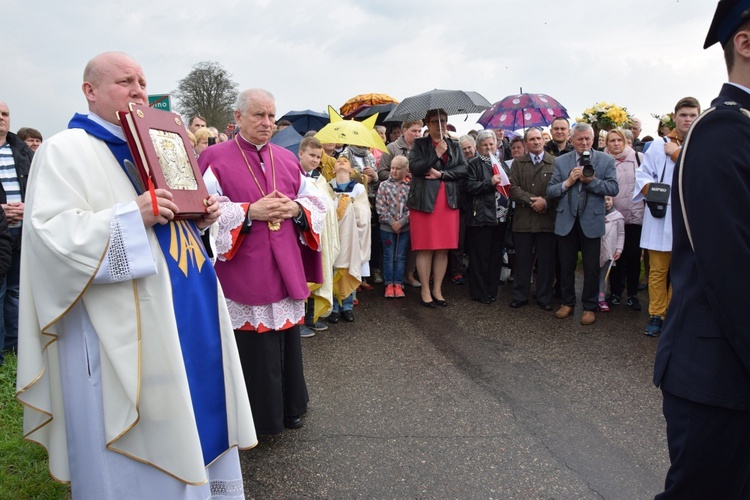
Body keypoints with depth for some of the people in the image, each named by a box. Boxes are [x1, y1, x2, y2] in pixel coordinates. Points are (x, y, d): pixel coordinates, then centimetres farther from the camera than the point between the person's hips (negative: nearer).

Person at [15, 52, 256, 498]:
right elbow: (53, 233, -18)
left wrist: (200, 215, 4)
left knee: (191, 412, 17)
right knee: (137, 446, 3)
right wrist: (132, 215, -27)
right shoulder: (66, 150, -7)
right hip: (125, 326, -8)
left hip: (184, 313, 8)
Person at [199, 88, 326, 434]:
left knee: (287, 340, 14)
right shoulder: (216, 158, -2)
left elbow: (315, 202, 13)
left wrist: (296, 208, -8)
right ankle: (256, 416, 19)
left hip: (286, 271, 5)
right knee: (252, 348, 1)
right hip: (243, 273, -5)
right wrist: (250, 211, -19)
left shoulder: (287, 159, 13)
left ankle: (290, 406, 32)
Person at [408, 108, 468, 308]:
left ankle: (437, 290, 14)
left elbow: (463, 169, 3)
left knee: (443, 249, 4)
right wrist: (437, 154, -12)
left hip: (448, 202, 3)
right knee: (425, 248, -2)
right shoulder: (419, 145, 6)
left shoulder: (454, 146, 15)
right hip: (424, 201, -3)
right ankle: (425, 290, 8)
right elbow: (414, 167, -10)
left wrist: (441, 174, -9)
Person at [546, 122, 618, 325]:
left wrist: (591, 180, -18)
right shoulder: (561, 161, 5)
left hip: (591, 221, -1)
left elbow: (613, 188, -7)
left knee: (591, 268, 5)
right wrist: (568, 182, -15)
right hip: (566, 221, 2)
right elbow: (550, 190, 1)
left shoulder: (606, 161, 1)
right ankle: (568, 302, 27)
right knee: (566, 265, 11)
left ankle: (589, 307, 18)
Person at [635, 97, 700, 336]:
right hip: (660, 215, 0)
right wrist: (649, 189, -15)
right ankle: (656, 316, 14)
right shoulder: (658, 146, 7)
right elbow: (642, 174, 4)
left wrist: (677, 154, -6)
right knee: (657, 270, 4)